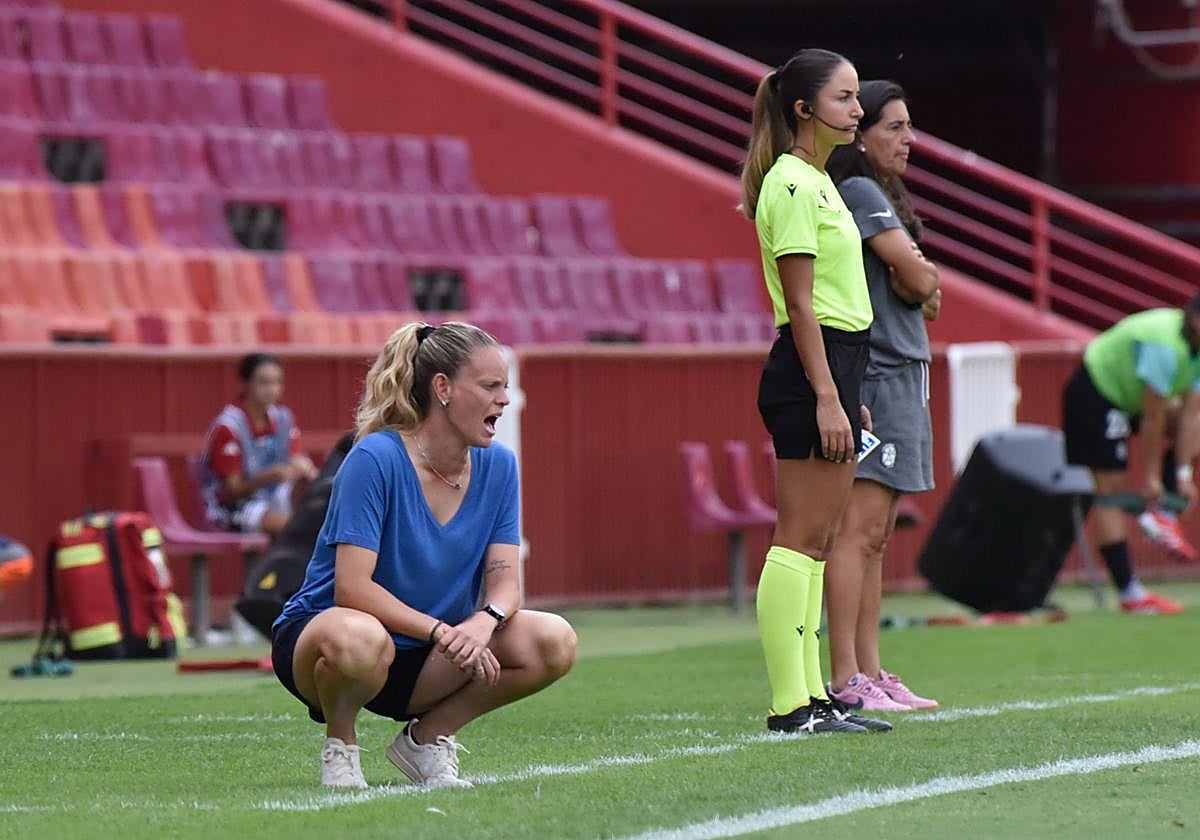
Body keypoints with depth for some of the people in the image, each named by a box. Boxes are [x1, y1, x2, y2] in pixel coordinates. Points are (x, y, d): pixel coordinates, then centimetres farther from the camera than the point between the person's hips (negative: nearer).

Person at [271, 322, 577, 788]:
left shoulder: (497, 466, 0)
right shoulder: (376, 459, -20)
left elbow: (504, 581, -5)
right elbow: (352, 588, -25)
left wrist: (485, 620, -29)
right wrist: (442, 632, -33)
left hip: (420, 662, 6)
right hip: (316, 632, -6)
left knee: (554, 643, -16)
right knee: (358, 640, -43)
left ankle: (426, 737, 4)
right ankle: (339, 745, -9)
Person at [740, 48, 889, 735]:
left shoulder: (817, 182, 19)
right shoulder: (792, 184, -12)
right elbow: (800, 304, -17)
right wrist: (826, 396, -21)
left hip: (834, 367, 10)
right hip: (809, 370, -10)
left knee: (818, 541, 9)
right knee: (802, 538, -10)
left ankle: (812, 697, 11)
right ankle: (790, 705, -11)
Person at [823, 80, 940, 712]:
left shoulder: (880, 196, 21)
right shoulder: (859, 192, -10)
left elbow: (923, 289, 16)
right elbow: (919, 280, -14)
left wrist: (920, 281, -5)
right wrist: (924, 278, 8)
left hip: (901, 372, 10)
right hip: (876, 372, -10)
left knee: (874, 534, 9)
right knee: (859, 528, -12)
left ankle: (870, 674, 10)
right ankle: (845, 680, -15)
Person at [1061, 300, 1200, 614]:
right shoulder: (1166, 347, -33)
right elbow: (1152, 418, -26)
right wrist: (1150, 477, -19)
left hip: (1126, 394, 10)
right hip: (1094, 396, -10)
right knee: (1110, 488, -12)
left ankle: (1161, 515, 2)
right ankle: (1130, 594, -15)